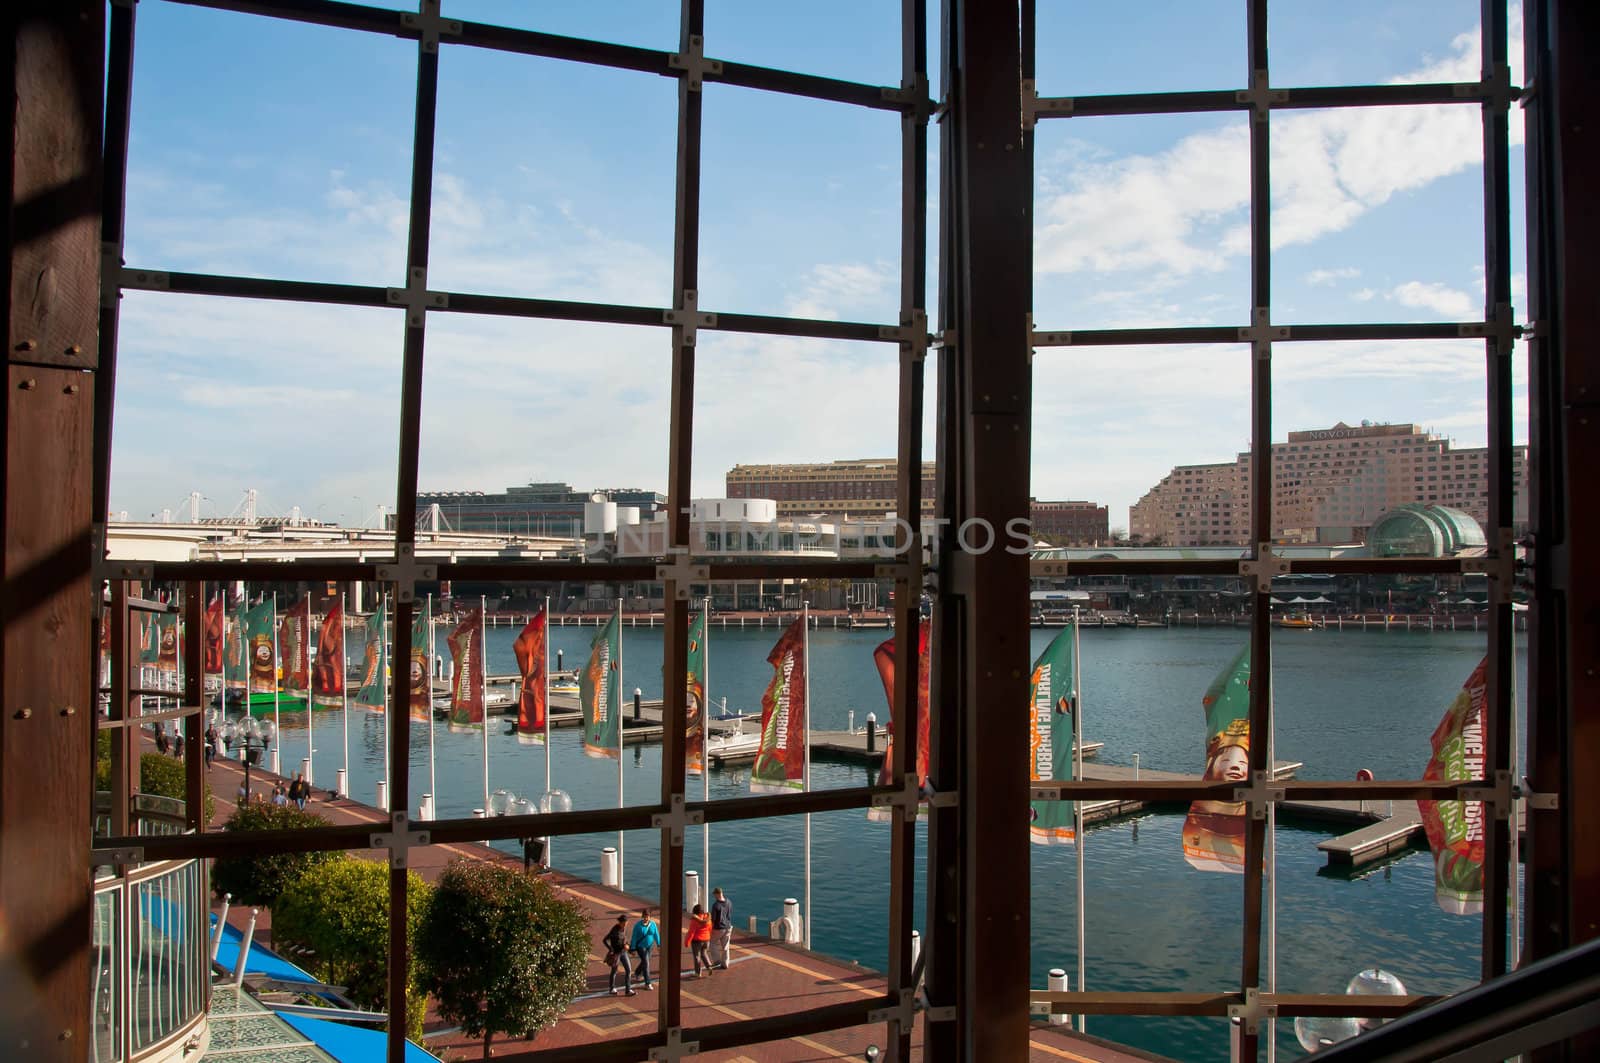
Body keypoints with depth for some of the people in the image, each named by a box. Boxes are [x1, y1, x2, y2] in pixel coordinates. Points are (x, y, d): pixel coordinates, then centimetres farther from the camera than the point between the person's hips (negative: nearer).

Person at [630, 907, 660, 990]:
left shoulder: (653, 923, -11)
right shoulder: (638, 925, -21)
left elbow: (656, 934, -2)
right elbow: (634, 937, -15)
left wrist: (659, 945, -2)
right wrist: (633, 949, -14)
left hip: (650, 945, 5)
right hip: (640, 946, -5)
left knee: (645, 961, 21)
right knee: (646, 963, -11)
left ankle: (638, 973, 50)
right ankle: (647, 983, -6)